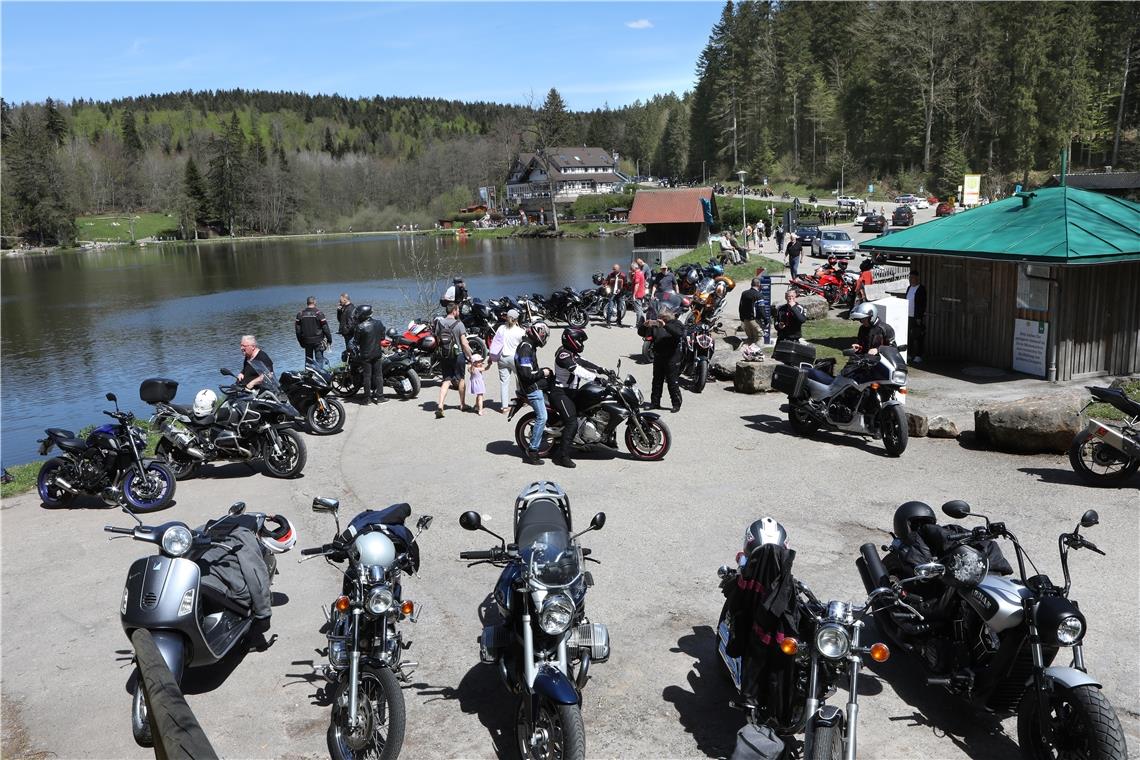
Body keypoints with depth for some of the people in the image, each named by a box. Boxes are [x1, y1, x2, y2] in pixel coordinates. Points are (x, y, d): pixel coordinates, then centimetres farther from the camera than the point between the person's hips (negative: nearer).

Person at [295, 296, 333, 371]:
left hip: (306, 341, 4)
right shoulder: (319, 313, -11)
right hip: (318, 340, -4)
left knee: (308, 360, 15)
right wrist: (329, 340, -1)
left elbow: (298, 329, 7)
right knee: (319, 359, 1)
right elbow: (325, 328, -10)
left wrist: (301, 341, 16)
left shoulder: (300, 314, 2)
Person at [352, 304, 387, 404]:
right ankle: (379, 396, 11)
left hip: (365, 355, -4)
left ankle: (367, 398, 9)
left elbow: (356, 341, -10)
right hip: (377, 354, 4)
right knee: (378, 375, 9)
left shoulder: (360, 327, -18)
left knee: (367, 376, 4)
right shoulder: (379, 323, -1)